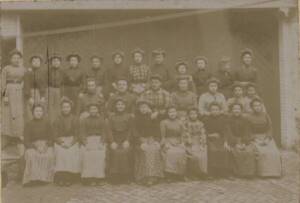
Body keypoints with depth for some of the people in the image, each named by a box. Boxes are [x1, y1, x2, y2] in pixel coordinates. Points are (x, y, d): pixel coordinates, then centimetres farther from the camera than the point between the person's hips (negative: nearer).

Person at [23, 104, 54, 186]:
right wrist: (36, 147, -14)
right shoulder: (29, 124, 5)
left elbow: (51, 138, 8)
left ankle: (45, 178, -22)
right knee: (31, 156, -34)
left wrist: (46, 146, -12)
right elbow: (26, 141, 1)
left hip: (46, 146, 1)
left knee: (49, 155, -32)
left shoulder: (46, 123, 9)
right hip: (33, 146, 0)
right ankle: (33, 179, -26)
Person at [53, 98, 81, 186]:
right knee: (61, 153, -27)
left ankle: (70, 178, -17)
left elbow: (77, 135, 7)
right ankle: (60, 178, -20)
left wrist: (71, 143, -10)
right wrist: (62, 143, -12)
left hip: (72, 141, 1)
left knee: (73, 154, -25)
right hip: (60, 141, 0)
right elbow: (55, 135, 5)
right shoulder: (57, 120, 8)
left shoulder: (75, 119, 9)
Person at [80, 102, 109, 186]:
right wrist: (85, 142, -7)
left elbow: (105, 133, 8)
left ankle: (99, 178, -18)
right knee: (87, 154, -23)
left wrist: (102, 142, -7)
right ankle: (89, 178, -21)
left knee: (100, 154, -23)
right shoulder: (84, 121, 17)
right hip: (88, 140, 0)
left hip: (99, 140, 0)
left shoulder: (102, 120, 17)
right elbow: (82, 133, 8)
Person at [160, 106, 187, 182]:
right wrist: (165, 144, -11)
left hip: (178, 143, 2)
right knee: (171, 153, -32)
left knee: (181, 153, -28)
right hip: (168, 142, -2)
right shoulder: (164, 122, 6)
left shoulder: (180, 123, 15)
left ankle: (180, 175, -16)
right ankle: (169, 175, -24)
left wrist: (181, 143, -1)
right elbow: (163, 136, 3)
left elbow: (182, 135, 15)